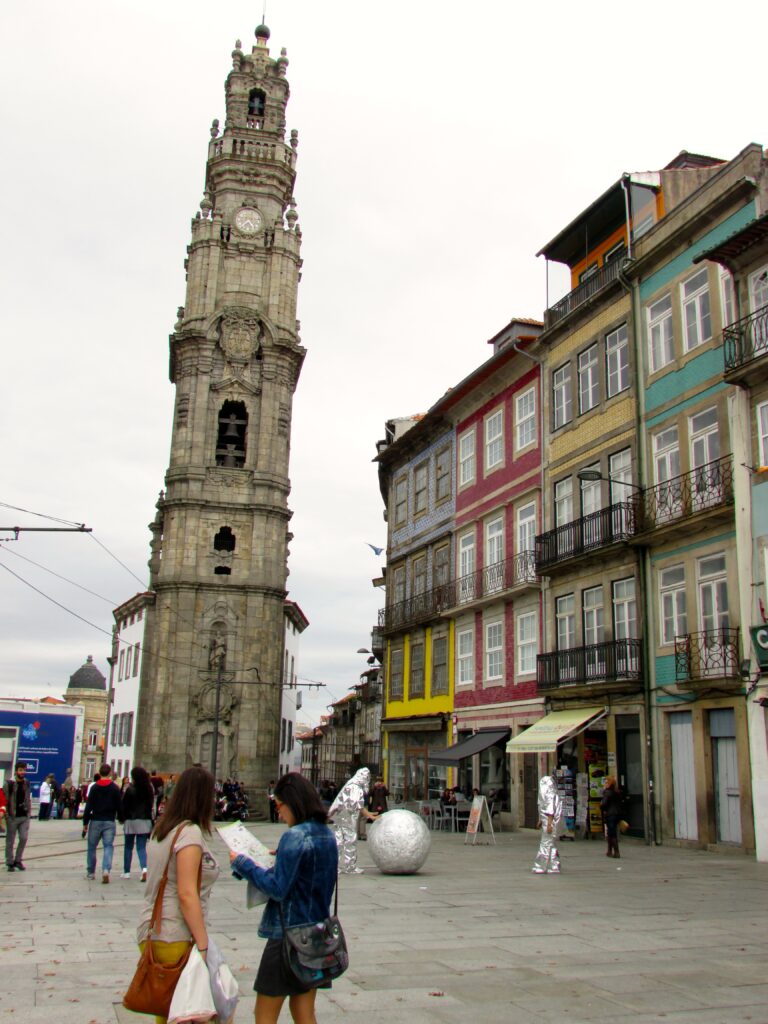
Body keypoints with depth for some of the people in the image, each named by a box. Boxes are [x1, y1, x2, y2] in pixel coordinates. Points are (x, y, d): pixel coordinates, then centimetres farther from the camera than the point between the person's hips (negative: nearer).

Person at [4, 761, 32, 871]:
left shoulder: (26, 783, 10)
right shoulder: (9, 783, -6)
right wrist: (5, 813, -14)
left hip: (25, 816, 4)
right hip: (12, 817, -4)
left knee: (24, 838, -3)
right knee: (10, 841, 4)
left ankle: (18, 860, 13)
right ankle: (10, 863, 15)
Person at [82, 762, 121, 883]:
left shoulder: (94, 788, -3)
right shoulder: (115, 788, -1)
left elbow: (88, 806, -4)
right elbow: (118, 806, 0)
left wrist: (85, 823, 1)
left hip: (95, 821, 0)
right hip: (110, 822, 0)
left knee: (92, 847, 15)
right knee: (108, 847, -1)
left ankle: (90, 872, 22)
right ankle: (106, 870, -21)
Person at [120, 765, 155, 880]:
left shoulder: (129, 789, -11)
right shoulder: (149, 789, 1)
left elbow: (123, 805, -6)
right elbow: (152, 806, 6)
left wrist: (122, 818, 5)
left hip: (131, 821, -3)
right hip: (145, 821, 3)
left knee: (128, 847, 12)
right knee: (142, 847, 5)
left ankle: (126, 872, 19)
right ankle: (144, 868, -18)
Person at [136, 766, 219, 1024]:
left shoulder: (161, 829, 10)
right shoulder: (190, 833, -15)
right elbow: (187, 894, -20)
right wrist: (203, 945, -18)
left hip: (150, 932, 8)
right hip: (176, 939, -8)